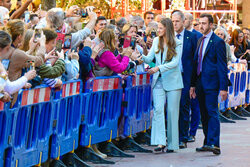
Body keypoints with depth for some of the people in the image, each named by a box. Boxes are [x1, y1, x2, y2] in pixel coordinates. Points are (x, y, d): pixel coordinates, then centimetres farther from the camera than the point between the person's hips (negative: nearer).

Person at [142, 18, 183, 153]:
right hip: (158, 81, 3)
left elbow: (175, 62, -14)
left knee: (172, 111, 1)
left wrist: (159, 68, -24)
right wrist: (141, 57, -14)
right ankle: (160, 142, -18)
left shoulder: (177, 44, -4)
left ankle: (172, 144, 10)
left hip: (172, 81, -3)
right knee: (158, 109, -12)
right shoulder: (156, 41, 10)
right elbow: (149, 58, 7)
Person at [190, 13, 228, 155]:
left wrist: (223, 87, -15)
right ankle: (207, 143, 16)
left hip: (211, 83, -8)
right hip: (200, 83, 8)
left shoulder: (218, 42, -7)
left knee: (212, 112, -14)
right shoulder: (200, 41, 16)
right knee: (204, 114, 10)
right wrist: (193, 85, 17)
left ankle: (214, 144, -19)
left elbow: (222, 66, -10)